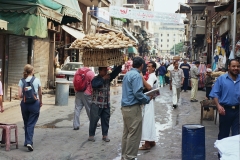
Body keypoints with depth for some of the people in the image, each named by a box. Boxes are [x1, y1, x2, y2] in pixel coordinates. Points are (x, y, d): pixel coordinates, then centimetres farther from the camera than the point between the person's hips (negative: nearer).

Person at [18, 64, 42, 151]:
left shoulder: (21, 81, -2)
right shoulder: (36, 80, -4)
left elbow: (20, 95, -7)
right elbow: (40, 93, 8)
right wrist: (41, 102, 24)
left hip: (24, 104, 2)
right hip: (35, 104, -2)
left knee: (26, 124, 17)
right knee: (31, 124, 1)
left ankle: (27, 141, 24)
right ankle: (29, 142, -11)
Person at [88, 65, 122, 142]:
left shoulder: (108, 78, 8)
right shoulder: (95, 79, -6)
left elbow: (115, 72, -1)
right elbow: (94, 85, -27)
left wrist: (120, 66, -16)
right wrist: (103, 79, -22)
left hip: (106, 104, 5)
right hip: (96, 104, -5)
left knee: (106, 120, 8)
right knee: (94, 119, -1)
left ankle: (105, 135, 17)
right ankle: (91, 135, 9)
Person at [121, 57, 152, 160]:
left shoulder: (127, 74, 14)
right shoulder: (137, 75, -14)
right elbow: (137, 93, -22)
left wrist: (143, 98, 16)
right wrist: (148, 99, -7)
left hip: (125, 107, 9)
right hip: (133, 108, -9)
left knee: (126, 133, 14)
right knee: (134, 134, -2)